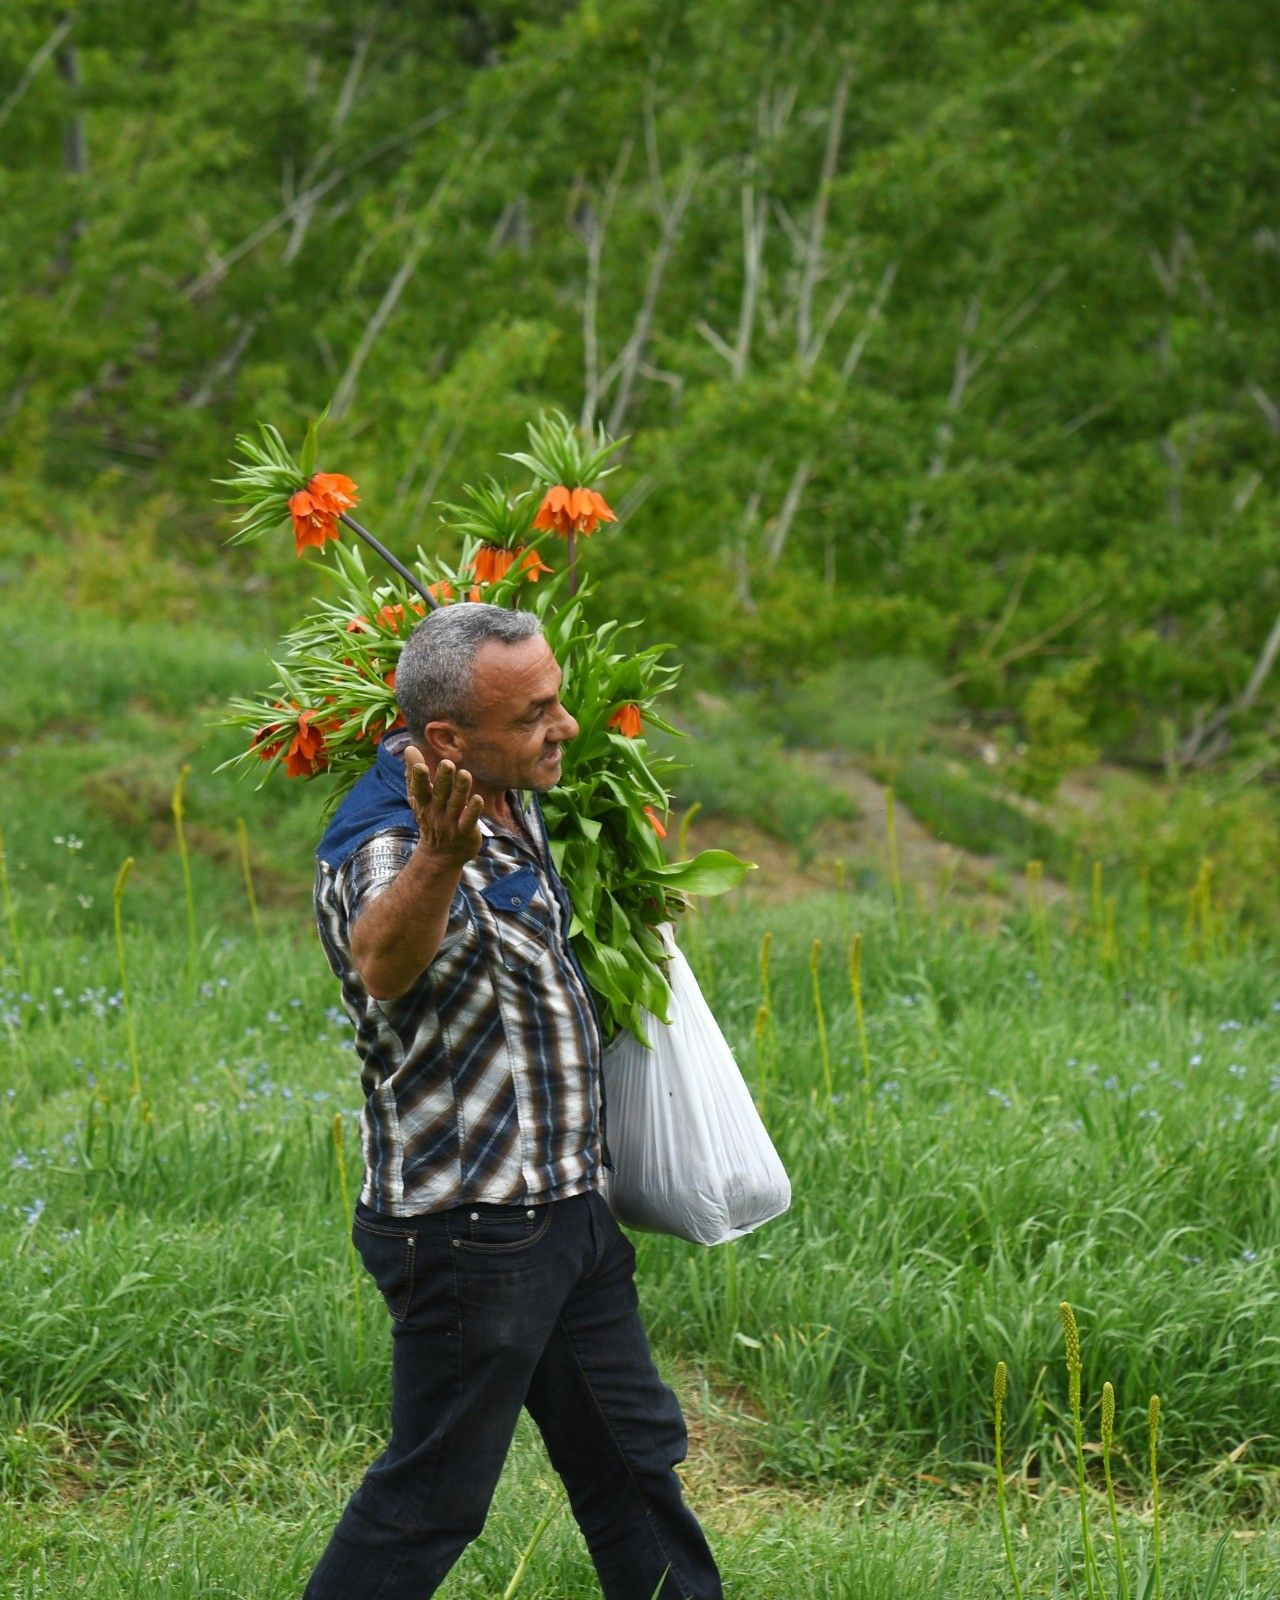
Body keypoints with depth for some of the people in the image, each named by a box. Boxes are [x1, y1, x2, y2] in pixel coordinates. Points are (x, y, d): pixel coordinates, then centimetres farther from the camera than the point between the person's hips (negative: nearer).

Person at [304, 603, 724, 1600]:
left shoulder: (513, 807, 5)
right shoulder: (387, 849, -25)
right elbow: (384, 966, -52)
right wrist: (440, 858, -69)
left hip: (570, 1212, 9)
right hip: (468, 1231, -9)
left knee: (632, 1455, 19)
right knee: (434, 1496, -2)